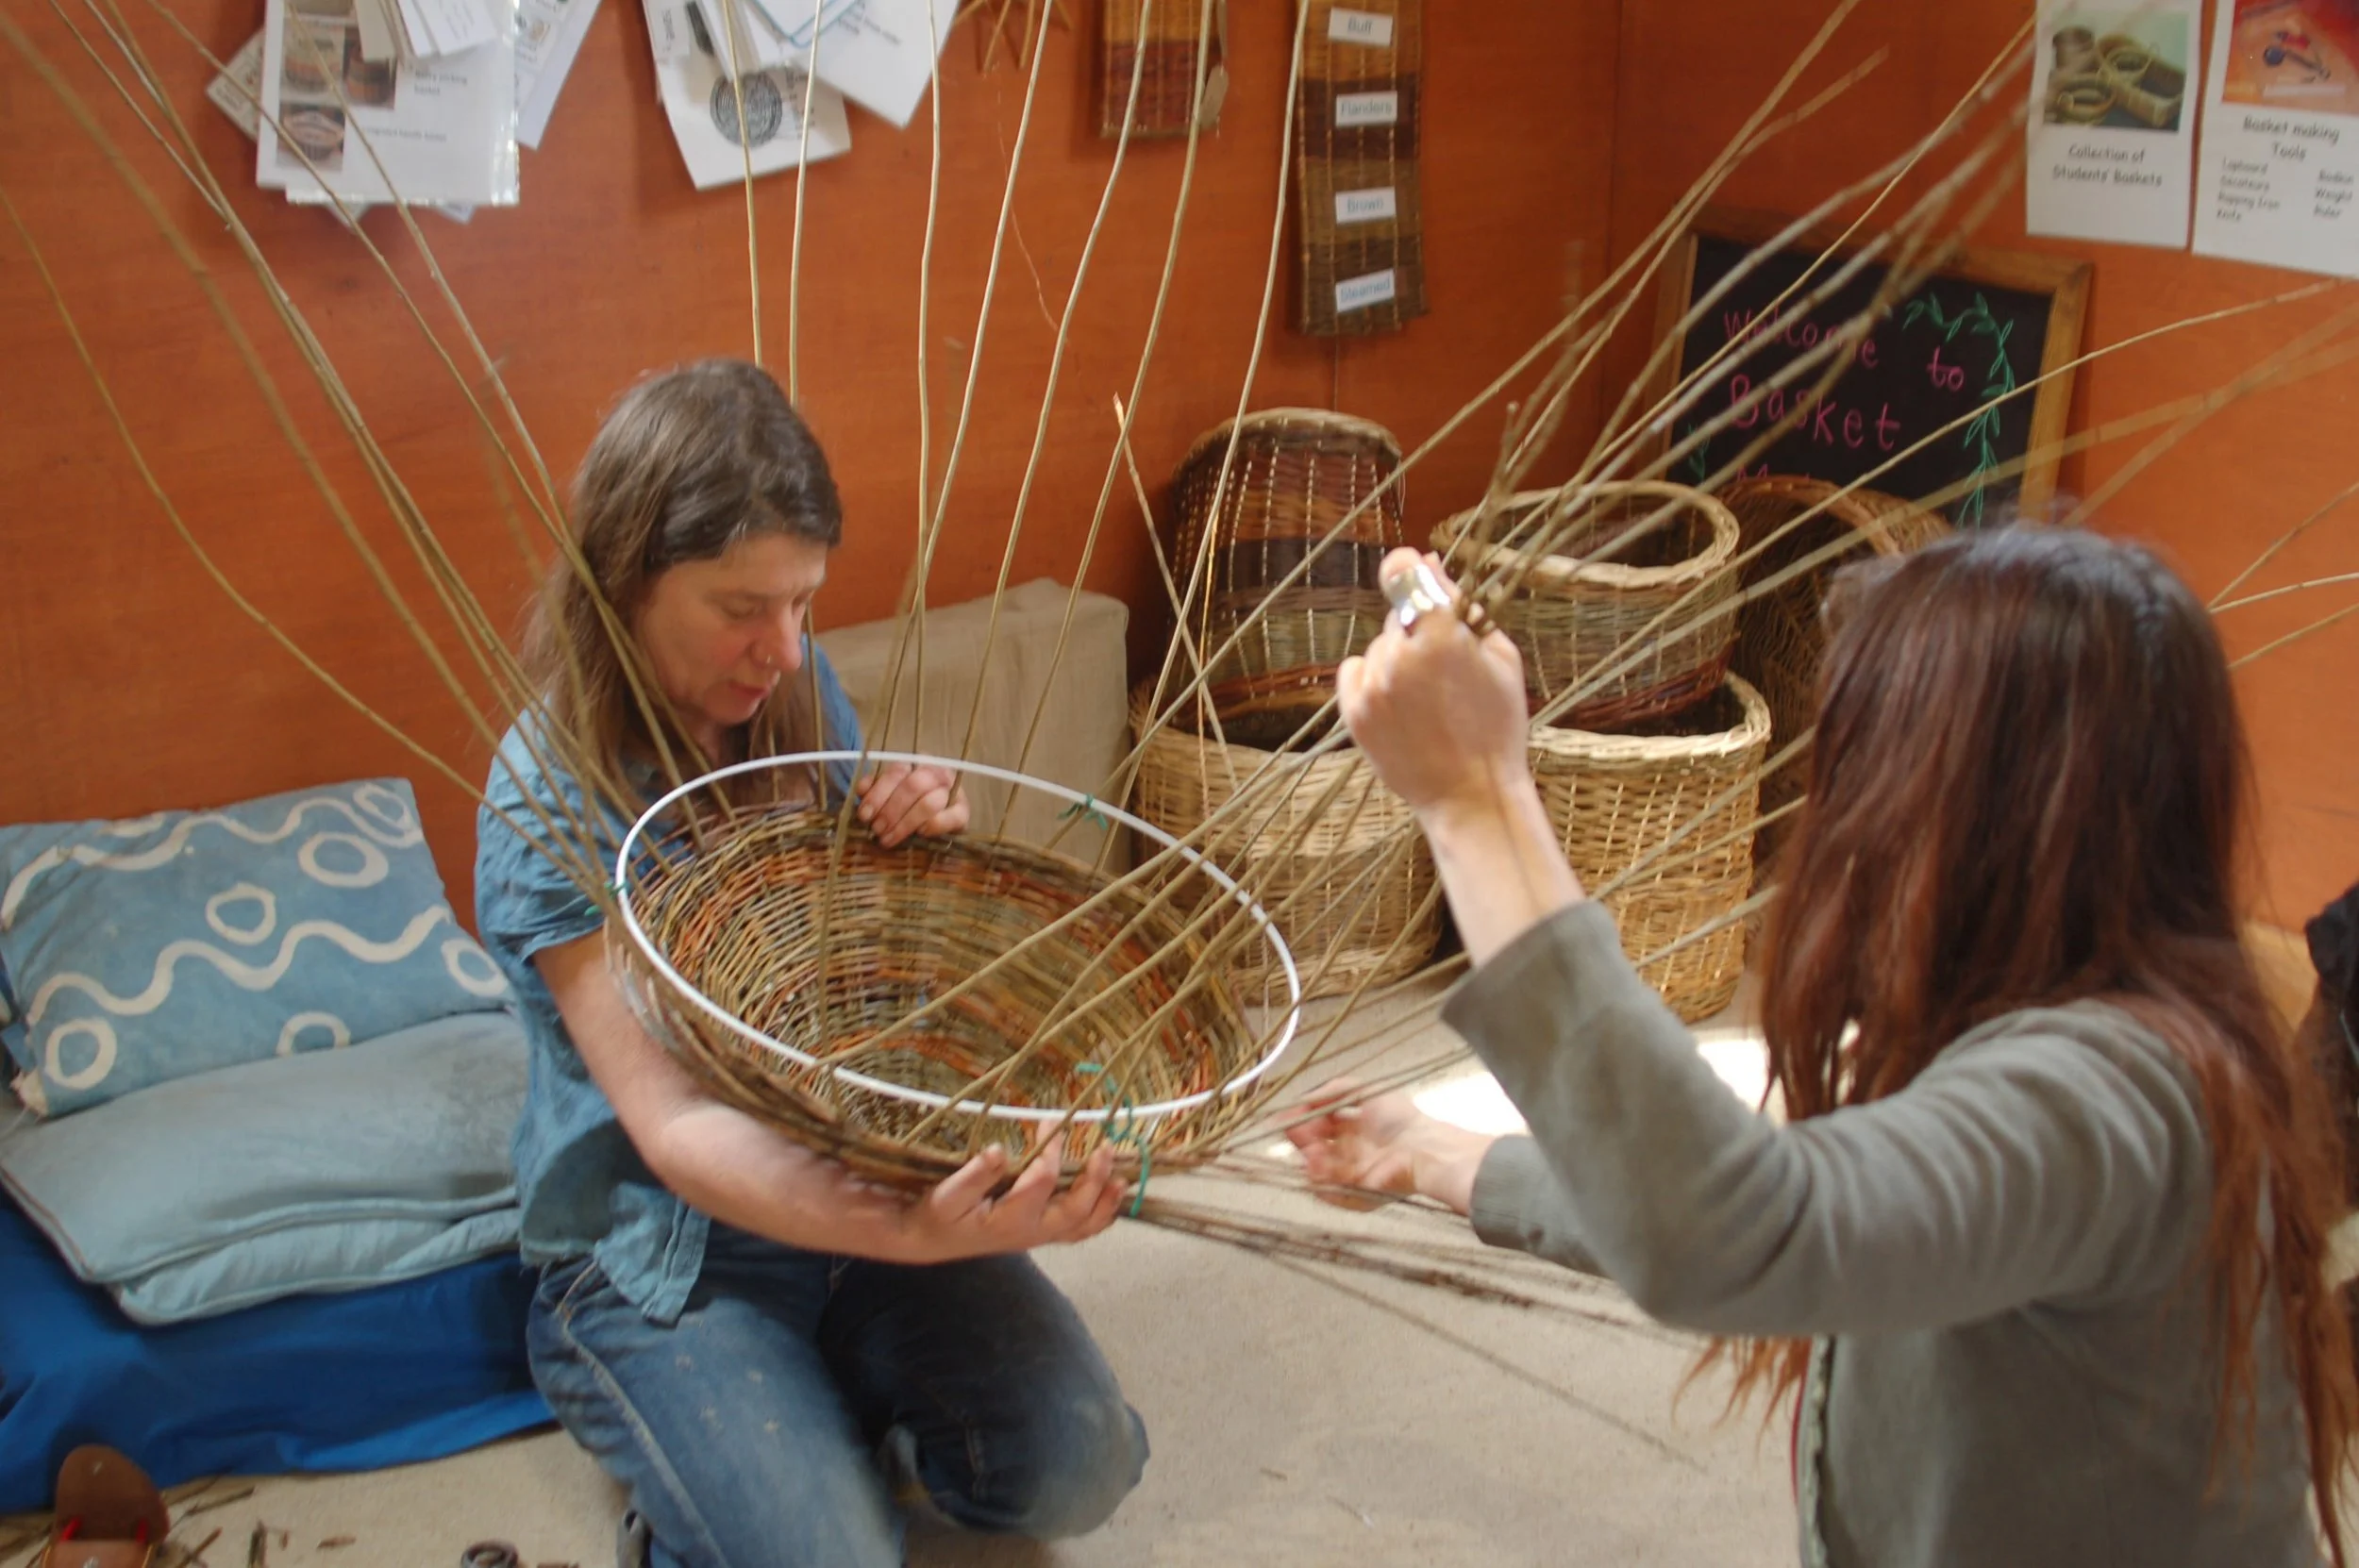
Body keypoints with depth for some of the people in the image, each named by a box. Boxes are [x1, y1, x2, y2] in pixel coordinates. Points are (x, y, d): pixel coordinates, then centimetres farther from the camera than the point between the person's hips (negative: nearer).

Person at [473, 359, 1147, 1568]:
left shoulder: (797, 691, -2)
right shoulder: (549, 802, -20)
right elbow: (673, 1123, -28)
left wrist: (927, 834, -13)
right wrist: (904, 1233, -46)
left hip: (863, 1177, 5)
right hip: (665, 1255, -5)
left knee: (1077, 1469, -11)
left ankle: (842, 1441, 14)